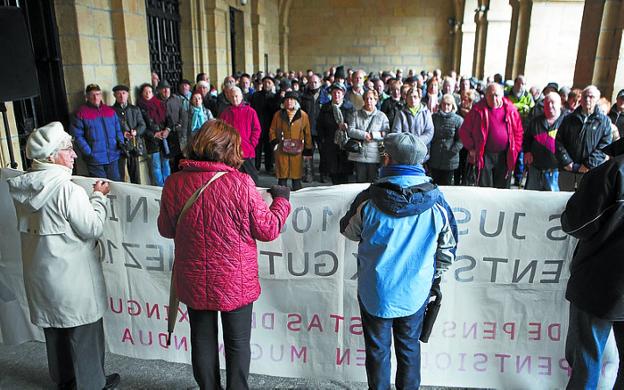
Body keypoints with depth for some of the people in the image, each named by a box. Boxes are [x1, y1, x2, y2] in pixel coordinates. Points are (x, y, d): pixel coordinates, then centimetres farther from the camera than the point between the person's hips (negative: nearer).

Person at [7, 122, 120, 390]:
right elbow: (93, 228, -19)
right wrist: (99, 197, -6)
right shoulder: (68, 190, -24)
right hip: (72, 276, -7)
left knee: (54, 328, 22)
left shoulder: (23, 187, 0)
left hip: (40, 273, 8)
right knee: (83, 331, 9)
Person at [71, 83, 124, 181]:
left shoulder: (110, 111, 12)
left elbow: (118, 130, 18)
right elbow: (77, 135, -6)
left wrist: (121, 143, 1)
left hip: (113, 157, 4)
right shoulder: (81, 113, -2)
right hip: (94, 159, -4)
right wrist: (89, 152, -14)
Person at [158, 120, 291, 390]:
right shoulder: (240, 183, -20)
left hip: (195, 280, 3)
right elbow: (268, 229, -12)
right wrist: (282, 200, 5)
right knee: (238, 343, 18)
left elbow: (166, 229, 3)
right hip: (236, 281, -2)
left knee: (203, 340, 22)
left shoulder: (174, 183, -11)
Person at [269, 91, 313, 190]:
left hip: (297, 151, 0)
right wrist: (274, 142, -5)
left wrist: (308, 149, 6)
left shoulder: (303, 115, 5)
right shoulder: (278, 114, 7)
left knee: (296, 176, 4)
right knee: (282, 176, 3)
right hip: (281, 150, 1)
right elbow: (272, 130, 12)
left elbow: (307, 133, 8)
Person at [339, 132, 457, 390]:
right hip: (415, 292, 2)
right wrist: (436, 277, 15)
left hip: (375, 292, -1)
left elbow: (349, 231, 2)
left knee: (377, 349, 17)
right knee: (409, 347, 21)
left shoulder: (368, 200, -17)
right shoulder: (437, 202, -12)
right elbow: (448, 248, 0)